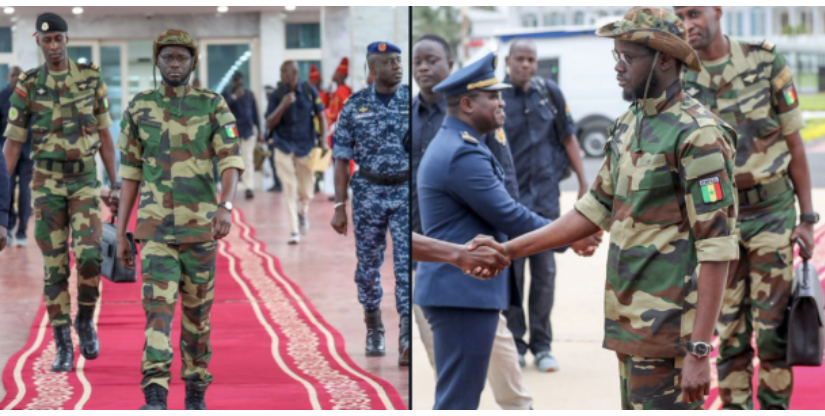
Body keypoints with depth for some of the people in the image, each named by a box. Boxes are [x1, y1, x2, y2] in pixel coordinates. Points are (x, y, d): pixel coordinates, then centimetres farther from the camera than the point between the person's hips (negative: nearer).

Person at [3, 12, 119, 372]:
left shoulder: (90, 79, 1)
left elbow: (104, 135, 6)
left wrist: (115, 185, 4)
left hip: (85, 181, 0)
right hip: (47, 183, 0)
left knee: (89, 257, -16)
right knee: (55, 266, -1)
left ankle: (85, 321, 10)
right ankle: (63, 346, 6)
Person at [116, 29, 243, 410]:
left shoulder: (213, 105, -2)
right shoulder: (138, 108, 3)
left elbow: (231, 161, -13)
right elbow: (130, 174, 7)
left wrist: (226, 206, -33)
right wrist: (120, 234, 5)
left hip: (200, 226, 0)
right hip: (156, 228, 0)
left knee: (197, 310, 9)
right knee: (159, 307, -15)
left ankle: (196, 393, 25)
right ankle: (155, 399, -24)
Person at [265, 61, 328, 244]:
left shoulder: (310, 91, -3)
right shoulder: (277, 95, -3)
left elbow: (321, 116, 3)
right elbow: (269, 124, -6)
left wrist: (323, 140, -7)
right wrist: (283, 106, -20)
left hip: (306, 146, 0)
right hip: (284, 148, 0)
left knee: (306, 191, 6)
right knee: (290, 191, -4)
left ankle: (303, 212, 39)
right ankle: (294, 231, 2)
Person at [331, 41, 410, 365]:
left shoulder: (413, 101, 0)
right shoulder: (355, 106, 1)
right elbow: (342, 158, 3)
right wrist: (339, 207, -1)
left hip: (407, 192, -1)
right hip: (368, 192, 1)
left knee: (408, 265, -9)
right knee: (368, 264, 10)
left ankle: (407, 340, -13)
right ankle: (374, 329, 29)